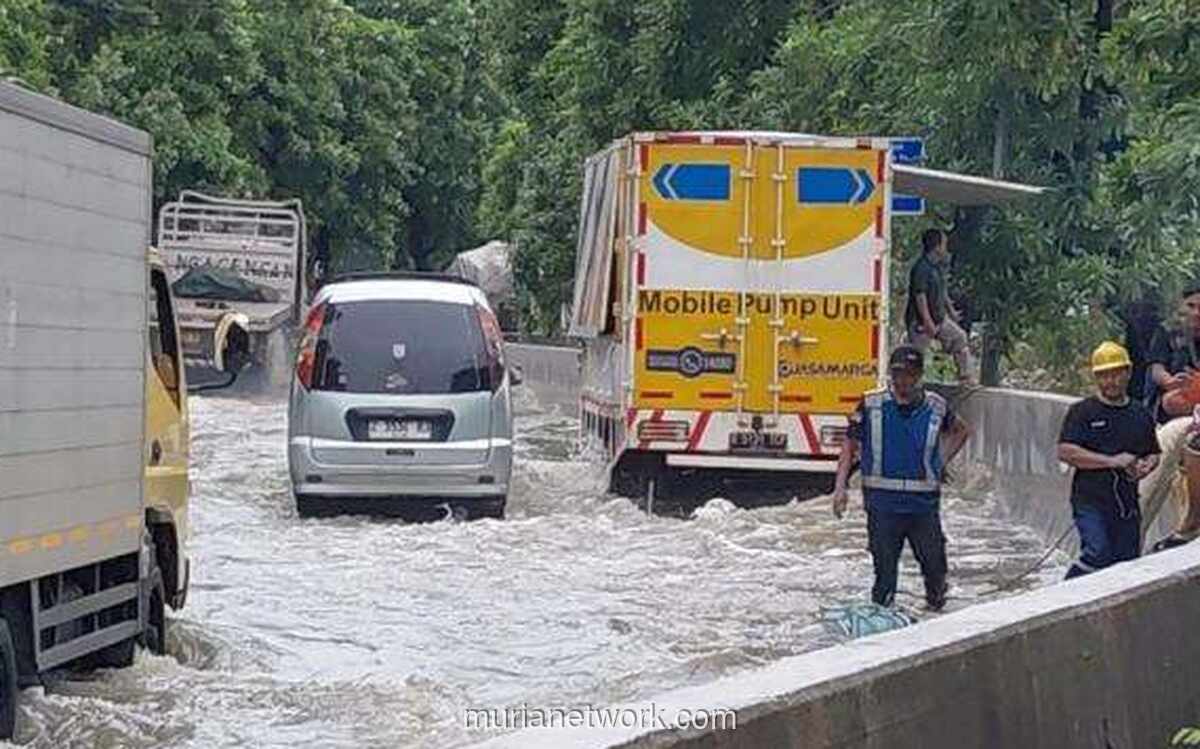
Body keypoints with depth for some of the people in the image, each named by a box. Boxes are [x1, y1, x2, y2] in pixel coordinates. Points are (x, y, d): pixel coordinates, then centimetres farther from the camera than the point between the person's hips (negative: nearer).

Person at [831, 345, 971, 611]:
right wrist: (840, 487, -2)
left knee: (935, 566, 4)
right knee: (884, 568, 2)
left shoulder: (936, 407, 3)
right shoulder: (872, 406, -1)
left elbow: (960, 431, 23)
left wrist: (942, 461, 11)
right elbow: (850, 445, 7)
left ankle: (936, 613, 25)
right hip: (883, 502, -1)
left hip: (924, 502, 1)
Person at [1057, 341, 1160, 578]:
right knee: (1098, 554, -20)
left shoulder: (1141, 415, 13)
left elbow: (1154, 454, 23)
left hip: (1127, 503, 5)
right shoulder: (1082, 412, -3)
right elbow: (1065, 452, -12)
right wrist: (1112, 461, -16)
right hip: (1090, 500, -5)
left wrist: (1145, 466, -3)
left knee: (1127, 562, 4)